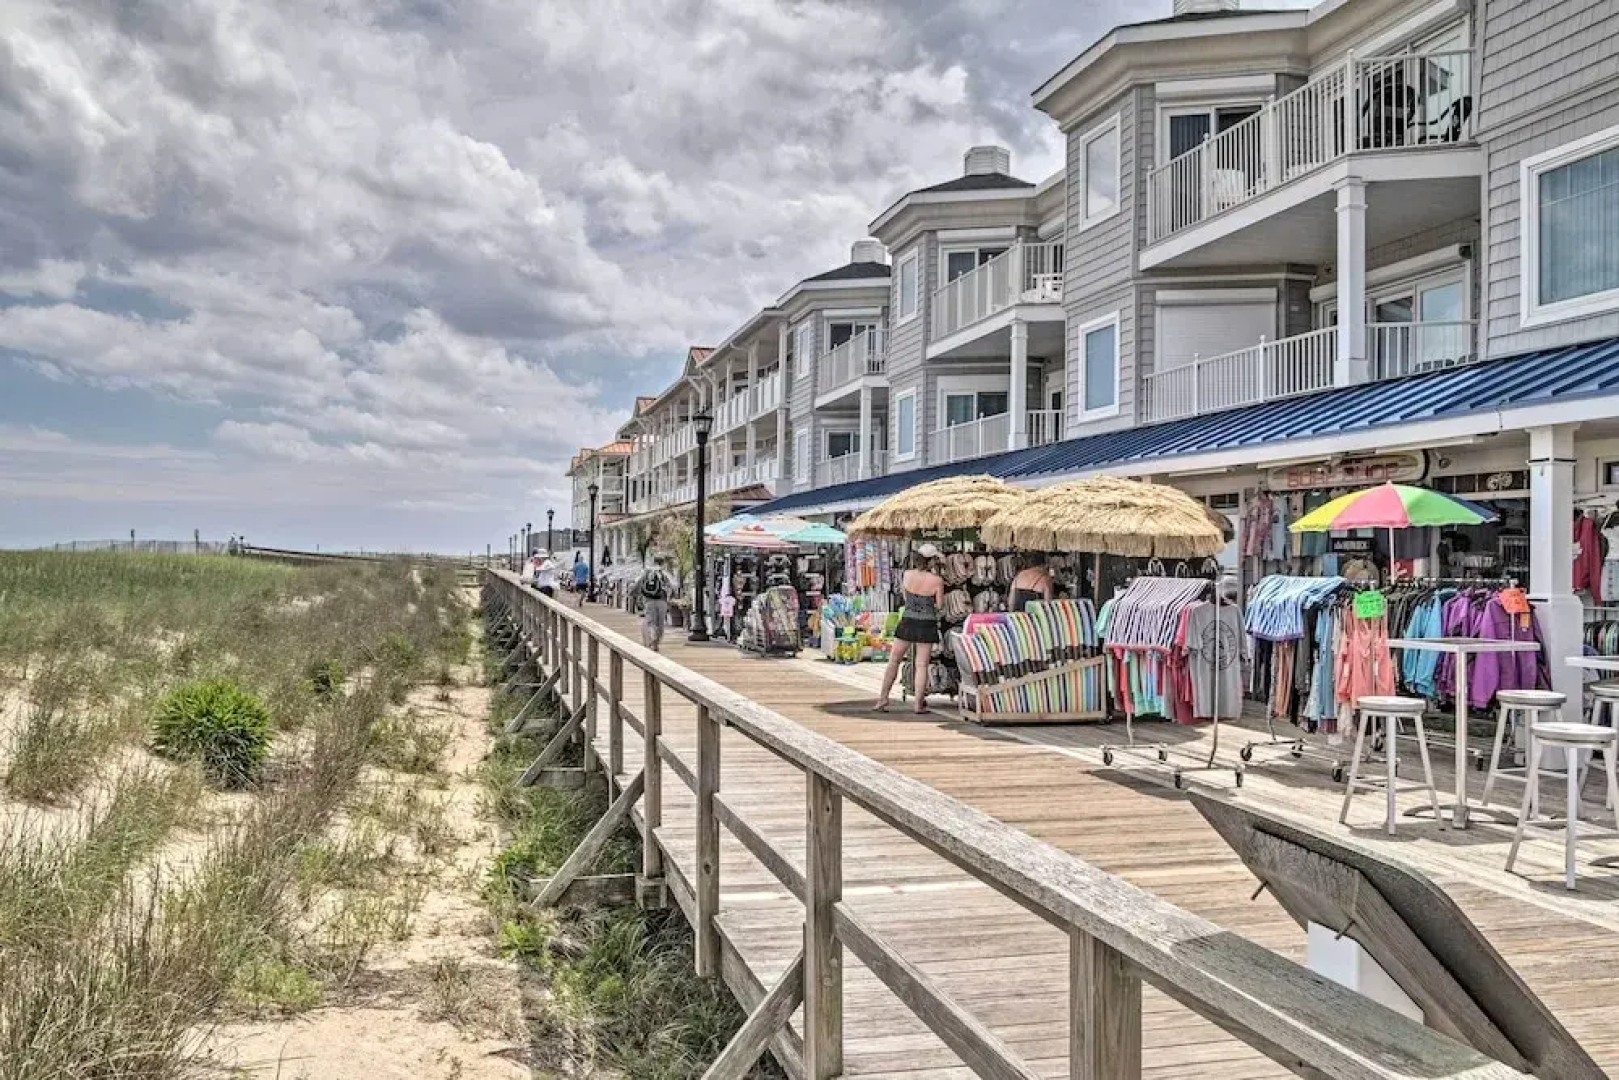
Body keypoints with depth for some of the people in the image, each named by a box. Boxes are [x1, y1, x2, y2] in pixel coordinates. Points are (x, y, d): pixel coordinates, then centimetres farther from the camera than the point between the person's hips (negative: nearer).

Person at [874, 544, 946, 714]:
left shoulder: (907, 574, -5)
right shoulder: (937, 580, -13)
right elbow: (939, 605, -4)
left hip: (907, 622, 2)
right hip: (927, 624, -2)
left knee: (894, 660, 13)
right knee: (922, 665, 5)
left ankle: (883, 699, 14)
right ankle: (919, 704, 7)